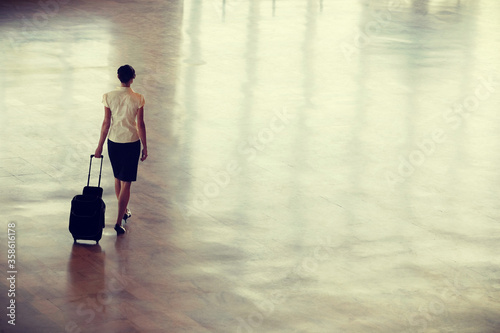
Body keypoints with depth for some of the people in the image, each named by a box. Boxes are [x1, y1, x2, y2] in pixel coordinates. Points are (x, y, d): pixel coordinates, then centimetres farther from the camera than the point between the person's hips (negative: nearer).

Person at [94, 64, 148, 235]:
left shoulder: (109, 97, -8)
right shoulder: (138, 99, -12)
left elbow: (106, 123, -5)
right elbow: (140, 124, -7)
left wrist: (100, 145, 4)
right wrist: (145, 147, 2)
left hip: (114, 141, 2)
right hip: (131, 142, -2)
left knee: (118, 178, 22)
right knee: (126, 182, 0)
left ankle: (124, 212, 37)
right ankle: (119, 221, -5)